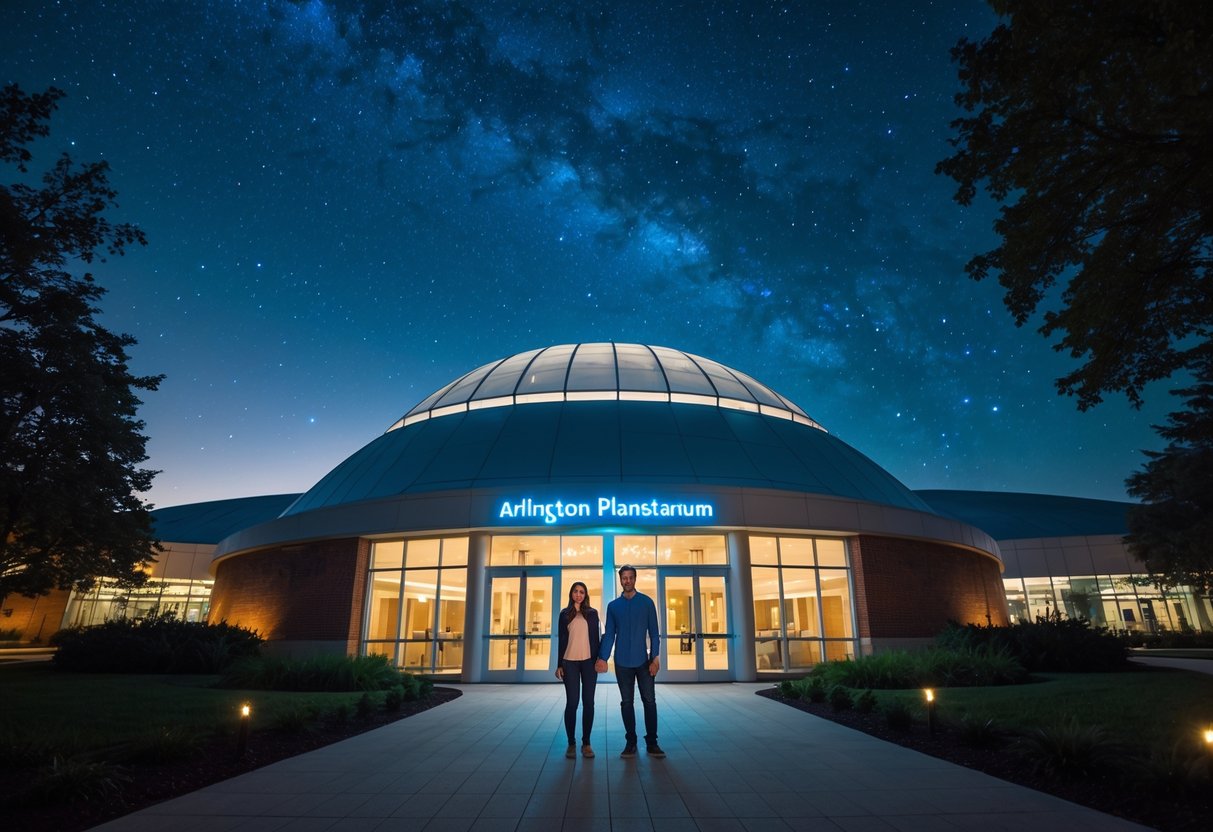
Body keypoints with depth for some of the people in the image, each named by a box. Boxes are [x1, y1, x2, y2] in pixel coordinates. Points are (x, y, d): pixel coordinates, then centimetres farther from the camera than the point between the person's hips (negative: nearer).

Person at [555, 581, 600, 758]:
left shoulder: (592, 613, 8)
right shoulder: (564, 614, 8)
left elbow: (596, 637, 8)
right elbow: (561, 640, 7)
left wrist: (598, 660, 1)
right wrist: (559, 664, 3)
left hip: (589, 662, 1)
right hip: (570, 662, 0)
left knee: (588, 702, 1)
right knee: (572, 702, -2)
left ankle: (586, 743, 10)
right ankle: (571, 743, 8)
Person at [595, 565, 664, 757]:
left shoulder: (647, 602, 1)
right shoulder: (613, 606, 5)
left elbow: (654, 632, 0)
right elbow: (609, 634, 5)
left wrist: (655, 658, -8)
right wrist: (603, 658, -5)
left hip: (644, 661, -1)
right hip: (622, 662, 1)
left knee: (649, 701, 1)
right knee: (626, 702, 7)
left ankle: (652, 742, 11)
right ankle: (630, 741, 17)